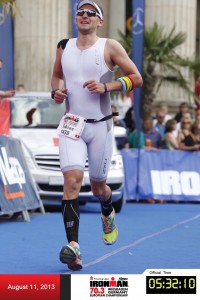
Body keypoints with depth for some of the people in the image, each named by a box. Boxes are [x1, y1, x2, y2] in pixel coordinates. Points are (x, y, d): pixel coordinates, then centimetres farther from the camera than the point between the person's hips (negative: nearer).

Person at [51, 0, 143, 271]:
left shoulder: (110, 47, -3)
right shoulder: (64, 47, 7)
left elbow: (136, 78, -3)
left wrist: (106, 87, -16)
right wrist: (56, 91, 3)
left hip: (101, 125, -1)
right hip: (72, 124, 1)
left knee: (97, 186, 11)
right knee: (72, 180, -19)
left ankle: (108, 215, 49)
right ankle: (73, 246, -24)